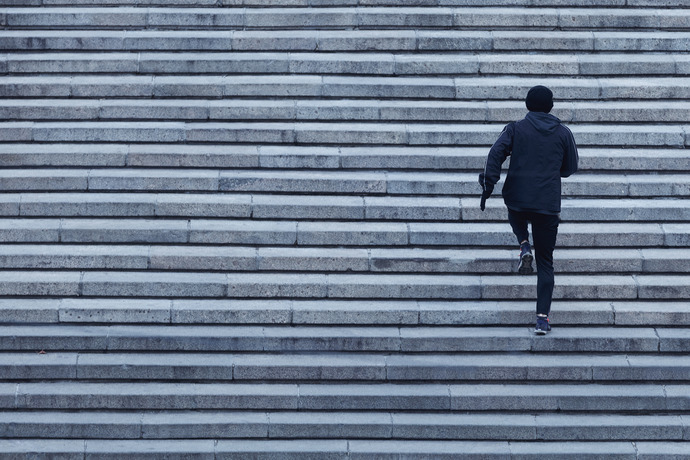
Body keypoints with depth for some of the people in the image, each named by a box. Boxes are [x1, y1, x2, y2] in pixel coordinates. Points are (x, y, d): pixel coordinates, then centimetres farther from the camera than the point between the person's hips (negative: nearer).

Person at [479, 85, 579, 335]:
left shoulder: (515, 129, 2)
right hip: (549, 206, 0)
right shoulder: (563, 133, 6)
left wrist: (488, 187, -10)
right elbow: (570, 168, 13)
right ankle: (543, 318, -1)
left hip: (517, 198, 0)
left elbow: (496, 153, -11)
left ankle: (524, 246, 6)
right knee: (546, 261, 9)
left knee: (516, 216, 38)